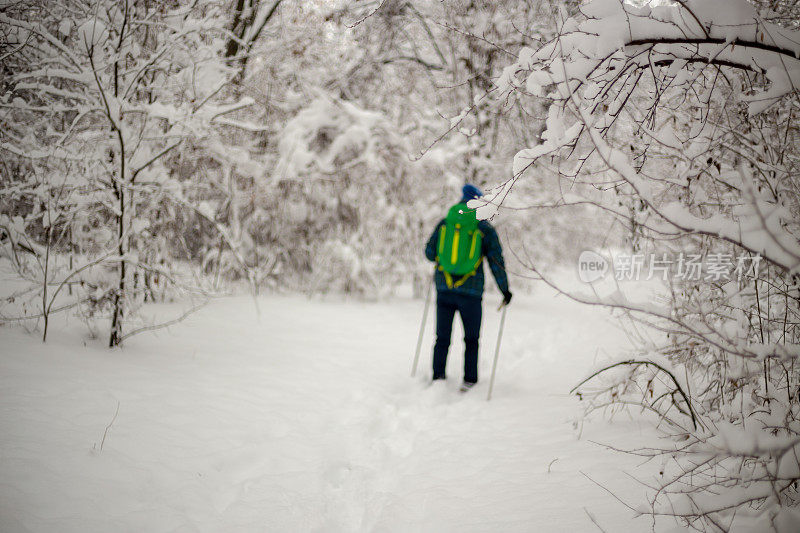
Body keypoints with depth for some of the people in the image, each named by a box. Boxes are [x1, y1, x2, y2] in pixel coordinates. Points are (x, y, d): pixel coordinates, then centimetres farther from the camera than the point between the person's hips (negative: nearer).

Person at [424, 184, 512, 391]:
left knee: (442, 338, 11)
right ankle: (469, 380, 12)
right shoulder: (486, 229, 0)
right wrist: (505, 290, 10)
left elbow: (430, 252, 8)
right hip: (471, 292, -1)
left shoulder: (445, 222, 5)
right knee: (471, 339, 14)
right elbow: (496, 263, 0)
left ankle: (437, 377, 7)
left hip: (444, 288, 2)